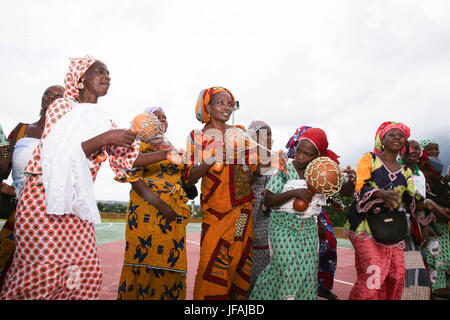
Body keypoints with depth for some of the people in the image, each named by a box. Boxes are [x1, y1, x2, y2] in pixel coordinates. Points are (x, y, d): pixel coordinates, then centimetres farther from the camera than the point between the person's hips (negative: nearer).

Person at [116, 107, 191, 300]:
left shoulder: (173, 149, 22)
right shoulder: (140, 144, 4)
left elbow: (184, 178, 20)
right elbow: (133, 177, -8)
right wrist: (159, 204, -17)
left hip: (174, 214, 5)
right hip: (147, 210, -5)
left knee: (171, 263, 3)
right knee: (144, 262, -5)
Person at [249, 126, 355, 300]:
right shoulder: (284, 168, -8)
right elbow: (267, 200, -12)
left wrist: (351, 181, -13)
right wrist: (295, 193, -23)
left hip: (309, 228, 3)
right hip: (283, 225, -3)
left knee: (307, 268, 1)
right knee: (287, 264, -8)